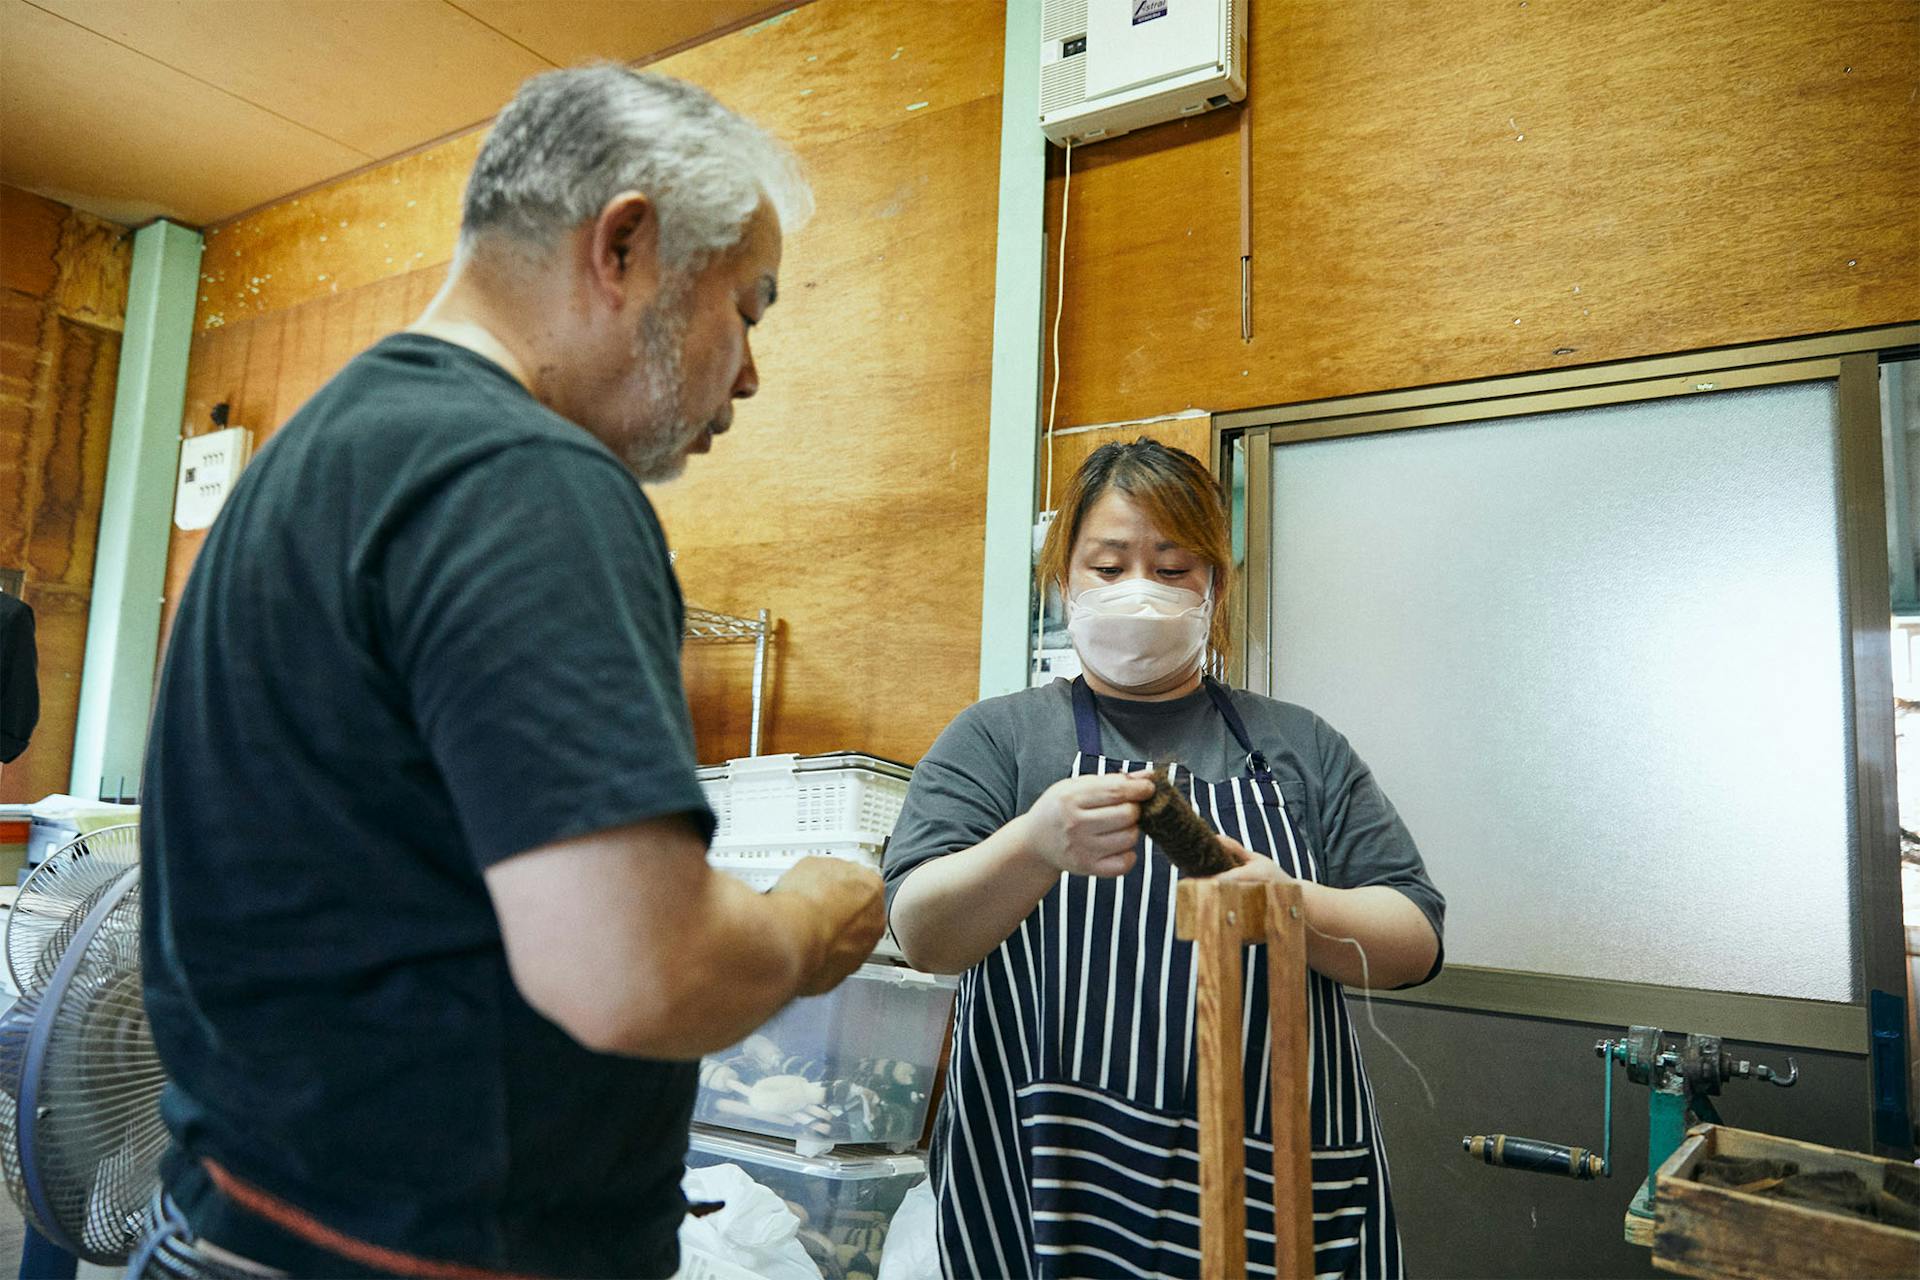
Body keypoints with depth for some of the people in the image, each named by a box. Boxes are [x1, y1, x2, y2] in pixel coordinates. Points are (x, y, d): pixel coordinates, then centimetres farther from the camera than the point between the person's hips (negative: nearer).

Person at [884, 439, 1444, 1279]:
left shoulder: (1300, 747, 8)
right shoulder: (996, 738, 2)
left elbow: (1415, 940, 2)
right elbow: (922, 933, -10)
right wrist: (1038, 846, -30)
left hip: (1279, 1187, 2)